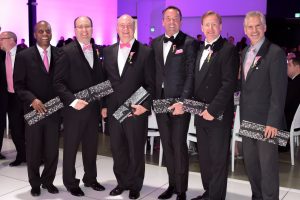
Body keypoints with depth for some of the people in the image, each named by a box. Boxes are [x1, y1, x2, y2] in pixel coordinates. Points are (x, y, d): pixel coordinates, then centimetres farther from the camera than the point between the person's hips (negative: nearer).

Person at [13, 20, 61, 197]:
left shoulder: (60, 55, 3)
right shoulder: (24, 56, -2)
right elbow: (18, 84, -4)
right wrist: (32, 100, -18)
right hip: (33, 111, -1)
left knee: (52, 150, 10)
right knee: (34, 151, 11)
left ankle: (48, 181, 29)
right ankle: (35, 184, 29)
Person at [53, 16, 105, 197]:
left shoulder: (97, 51, 9)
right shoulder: (67, 51, -8)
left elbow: (99, 79, 11)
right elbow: (59, 82, -12)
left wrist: (102, 104, 6)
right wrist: (72, 101, -22)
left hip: (93, 108, 5)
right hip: (74, 109, -5)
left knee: (91, 146, 16)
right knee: (71, 147, 9)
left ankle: (90, 178, 33)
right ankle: (70, 183, 24)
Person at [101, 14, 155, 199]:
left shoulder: (146, 52, -3)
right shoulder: (108, 51, 10)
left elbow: (151, 83, -4)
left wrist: (145, 105, -14)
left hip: (136, 110, -4)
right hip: (113, 109, 4)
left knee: (136, 150, 8)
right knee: (117, 149, 13)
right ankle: (122, 182, 30)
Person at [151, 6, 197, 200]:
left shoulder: (189, 43, -5)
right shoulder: (155, 43, 11)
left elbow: (191, 75, -10)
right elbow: (154, 72, 11)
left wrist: (182, 101, -18)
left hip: (179, 101, -5)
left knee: (179, 146, -1)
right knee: (167, 145, 12)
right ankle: (172, 184, 26)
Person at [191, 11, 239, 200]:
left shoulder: (228, 50, -10)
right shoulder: (200, 50, 14)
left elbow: (229, 83, -17)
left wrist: (212, 110, -18)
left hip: (218, 115, -7)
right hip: (200, 113, 7)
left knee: (218, 159, 4)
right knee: (204, 157, 16)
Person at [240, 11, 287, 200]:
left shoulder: (275, 53, -11)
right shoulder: (245, 52, 12)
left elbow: (279, 91, -16)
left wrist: (273, 122, -19)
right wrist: (242, 115, 11)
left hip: (266, 121, -7)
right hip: (247, 120, 7)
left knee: (268, 166, 2)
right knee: (250, 164, 15)